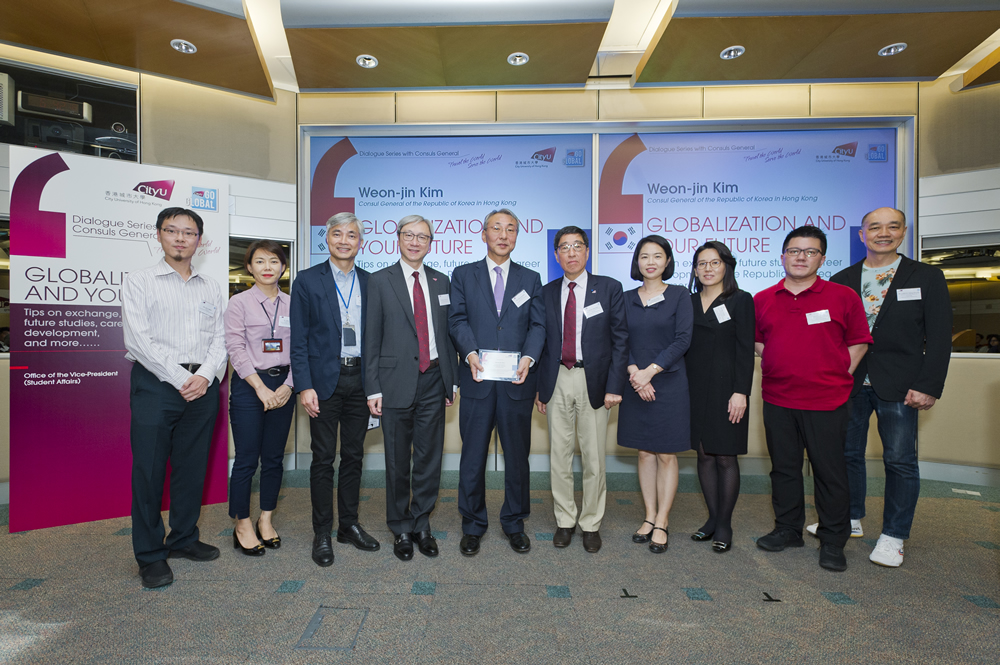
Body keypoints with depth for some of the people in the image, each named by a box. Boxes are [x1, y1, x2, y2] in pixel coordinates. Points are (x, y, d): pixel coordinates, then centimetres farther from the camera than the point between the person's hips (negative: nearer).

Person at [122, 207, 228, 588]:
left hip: (202, 385, 4)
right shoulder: (139, 282, 2)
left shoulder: (211, 288, 13)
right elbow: (140, 340, -8)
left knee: (193, 467, 11)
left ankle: (184, 539, 27)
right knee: (149, 468, 1)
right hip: (156, 383, -3)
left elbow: (219, 339, 7)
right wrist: (180, 379, -14)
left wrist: (205, 376, -9)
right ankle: (150, 555, 15)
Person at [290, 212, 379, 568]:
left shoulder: (370, 282, 9)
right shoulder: (307, 280, 1)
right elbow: (299, 339, -3)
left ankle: (349, 525, 28)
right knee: (323, 457, 5)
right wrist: (304, 386, -10)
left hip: (360, 380, 3)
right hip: (325, 380, -3)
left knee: (354, 455, 12)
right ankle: (321, 533, 20)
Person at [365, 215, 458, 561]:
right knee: (397, 461, 9)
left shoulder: (441, 281, 10)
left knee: (430, 458, 10)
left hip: (433, 381, 3)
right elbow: (372, 338, -1)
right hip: (397, 381, -3)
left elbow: (447, 332, 12)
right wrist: (373, 388, -5)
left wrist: (453, 379, 9)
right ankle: (401, 529, 27)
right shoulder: (380, 281, 1)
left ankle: (421, 525, 28)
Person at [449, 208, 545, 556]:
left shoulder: (531, 278, 13)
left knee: (517, 455, 11)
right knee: (473, 456, 8)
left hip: (517, 382, 1)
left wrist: (528, 357, -14)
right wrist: (470, 352, -18)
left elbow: (537, 325, 4)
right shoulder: (463, 275, 10)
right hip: (477, 381, -1)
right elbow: (458, 319, -1)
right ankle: (472, 525, 27)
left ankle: (514, 523, 31)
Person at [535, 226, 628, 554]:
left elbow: (620, 339, -2)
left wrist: (614, 386, -9)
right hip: (557, 381, 2)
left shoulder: (609, 288, 1)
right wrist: (539, 387, 5)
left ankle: (591, 524, 26)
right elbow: (541, 341, 9)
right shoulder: (547, 293, 8)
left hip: (593, 381, -2)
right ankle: (565, 521, 28)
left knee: (594, 457, 7)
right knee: (559, 456, 10)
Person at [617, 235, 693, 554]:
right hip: (636, 384, 3)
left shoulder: (679, 295, 0)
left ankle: (662, 523, 15)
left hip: (669, 383, -3)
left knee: (666, 454, 3)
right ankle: (649, 516, 22)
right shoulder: (627, 299, 8)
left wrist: (649, 371, -15)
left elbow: (683, 340, -8)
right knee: (645, 452, 9)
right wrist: (634, 372, -12)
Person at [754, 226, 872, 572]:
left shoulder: (843, 296, 0)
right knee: (784, 467, 13)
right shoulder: (762, 300, 6)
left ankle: (833, 541, 21)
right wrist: (777, 368, 9)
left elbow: (859, 342, 4)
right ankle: (788, 529, 28)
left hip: (826, 401, -3)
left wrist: (837, 376, -2)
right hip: (777, 399, 3)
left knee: (829, 471, 5)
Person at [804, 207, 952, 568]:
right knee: (848, 453, 12)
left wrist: (928, 386, -10)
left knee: (900, 461, 4)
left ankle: (893, 536, 20)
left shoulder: (927, 277, 3)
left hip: (899, 387, -2)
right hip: (849, 383, 2)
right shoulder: (841, 280, 7)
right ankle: (850, 520, 30)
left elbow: (939, 337, -2)